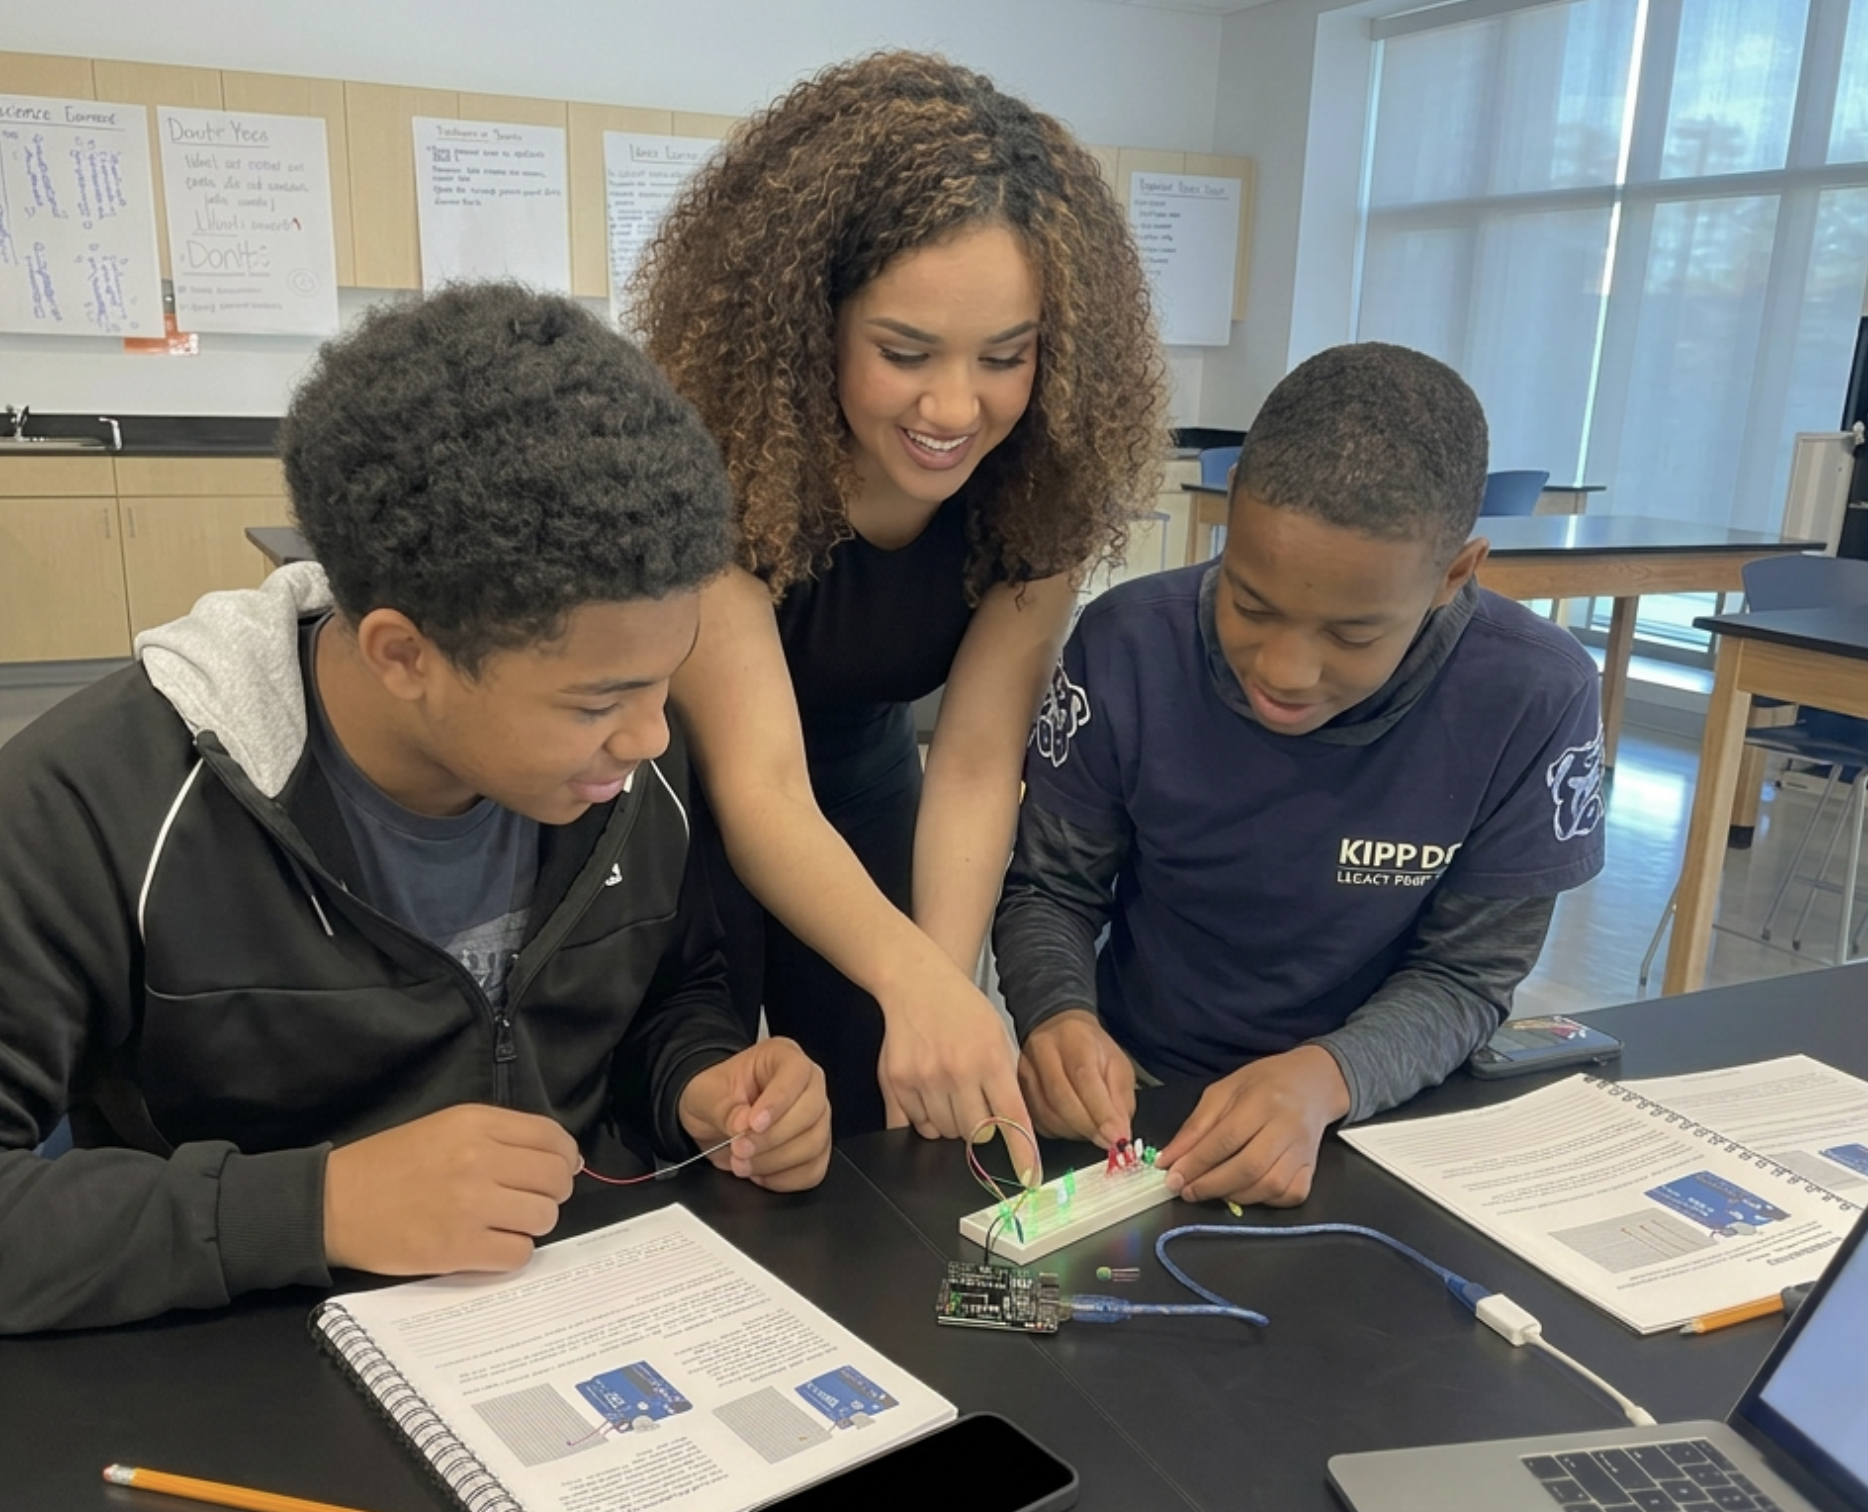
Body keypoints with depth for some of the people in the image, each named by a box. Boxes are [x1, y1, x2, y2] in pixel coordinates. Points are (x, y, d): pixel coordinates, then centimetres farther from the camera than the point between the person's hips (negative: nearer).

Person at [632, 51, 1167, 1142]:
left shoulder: (1042, 478, -21)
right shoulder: (713, 448, -32)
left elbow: (976, 762, -21)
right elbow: (756, 780, -38)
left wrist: (947, 985, -35)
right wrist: (913, 980, -54)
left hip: (864, 796, 3)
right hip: (675, 805, -3)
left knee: (887, 1145, 13)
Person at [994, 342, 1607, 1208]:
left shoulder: (1534, 701, -17)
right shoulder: (1127, 648, -15)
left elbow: (1466, 976, -8)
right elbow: (1049, 892, -4)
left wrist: (1328, 1077, -26)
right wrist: (1061, 1015, -24)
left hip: (1371, 1116, 1)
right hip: (1136, 1096, 0)